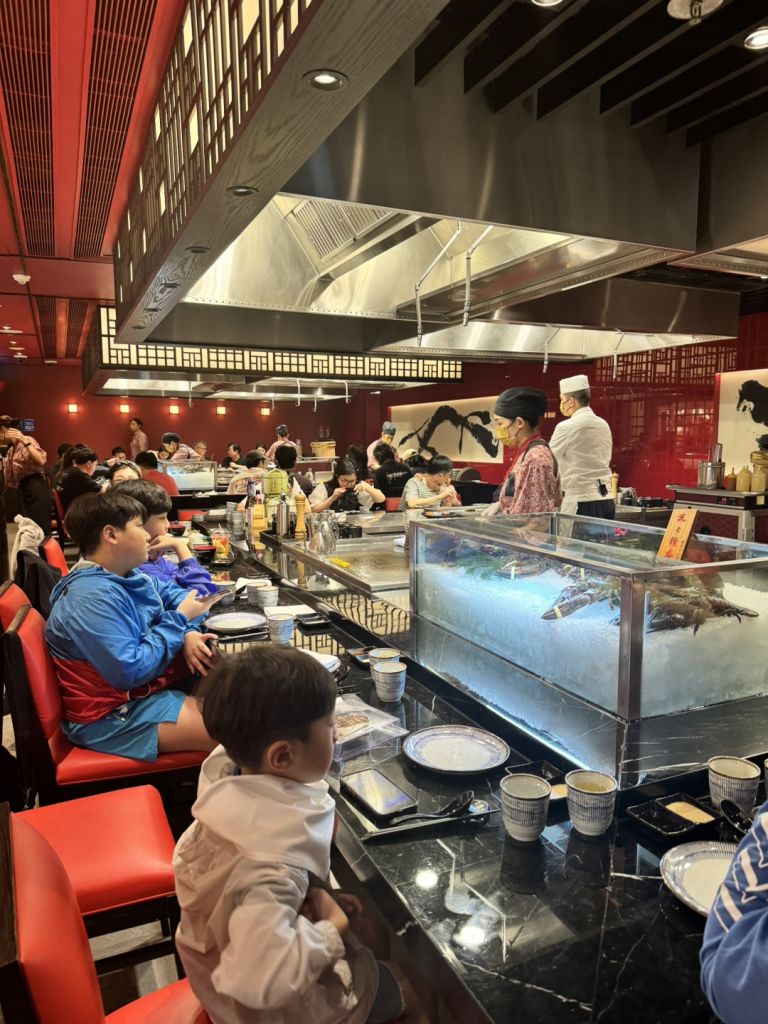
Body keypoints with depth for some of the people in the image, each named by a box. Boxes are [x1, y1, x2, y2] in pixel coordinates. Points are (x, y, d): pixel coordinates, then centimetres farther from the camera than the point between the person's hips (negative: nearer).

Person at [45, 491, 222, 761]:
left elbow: (174, 595, 14)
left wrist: (188, 633, -9)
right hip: (110, 715, -10)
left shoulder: (128, 575, 2)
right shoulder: (94, 598, -27)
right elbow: (130, 671, -31)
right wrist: (180, 619, -20)